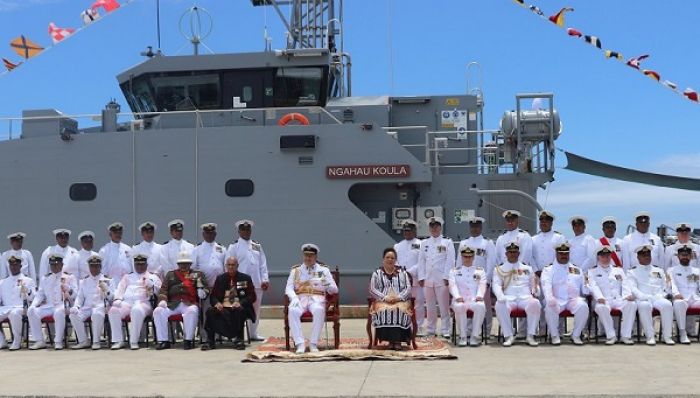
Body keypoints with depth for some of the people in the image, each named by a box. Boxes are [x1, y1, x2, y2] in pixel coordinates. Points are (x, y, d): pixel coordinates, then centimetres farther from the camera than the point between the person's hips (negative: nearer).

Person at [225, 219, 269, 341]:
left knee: (256, 309, 8)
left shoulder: (257, 246, 13)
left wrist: (265, 279, 2)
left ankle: (253, 333, 17)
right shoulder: (233, 247, 0)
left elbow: (263, 264, 11)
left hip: (257, 284, 4)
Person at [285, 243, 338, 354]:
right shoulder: (295, 270, 18)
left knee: (319, 310, -38)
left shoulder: (324, 270, 16)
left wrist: (327, 285, -14)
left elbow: (334, 290, 10)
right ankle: (300, 344, -33)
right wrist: (294, 298, -15)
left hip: (317, 299, -1)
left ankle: (313, 344, -32)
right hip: (300, 299, 1)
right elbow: (289, 288, 8)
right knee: (293, 311, -36)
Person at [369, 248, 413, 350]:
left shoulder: (402, 273, 19)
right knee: (384, 310, -36)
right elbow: (372, 290, 5)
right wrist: (385, 297, -12)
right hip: (382, 301, 0)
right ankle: (389, 339, -31)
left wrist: (399, 297, -11)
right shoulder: (377, 273, 16)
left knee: (400, 310, -35)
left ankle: (398, 340, -32)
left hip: (400, 301, 1)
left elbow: (408, 288, 8)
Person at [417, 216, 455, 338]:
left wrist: (446, 277, -11)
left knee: (444, 306, -4)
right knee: (430, 306, 8)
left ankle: (445, 330, 2)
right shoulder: (424, 243, 14)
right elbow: (421, 261, 11)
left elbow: (450, 261, -3)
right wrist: (421, 277, 3)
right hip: (428, 279, 4)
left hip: (442, 279, -4)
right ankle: (431, 330, 16)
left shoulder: (447, 242, 4)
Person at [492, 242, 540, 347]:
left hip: (525, 297, 1)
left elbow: (533, 284, 22)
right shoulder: (499, 269, 17)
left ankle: (530, 335, -25)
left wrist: (535, 292, -3)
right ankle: (508, 336, -26)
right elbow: (497, 285, 4)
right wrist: (501, 296, -17)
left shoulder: (527, 268, 24)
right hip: (509, 298, -1)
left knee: (535, 303, -33)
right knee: (500, 305, -35)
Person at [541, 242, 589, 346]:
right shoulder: (548, 270, 12)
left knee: (583, 306, -30)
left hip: (574, 299, 2)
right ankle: (554, 335, -16)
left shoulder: (577, 270, 24)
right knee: (550, 307, -35)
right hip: (557, 300, -2)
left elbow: (584, 287, 23)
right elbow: (546, 285, -6)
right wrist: (550, 298, -25)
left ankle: (576, 335, -15)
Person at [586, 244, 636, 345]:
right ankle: (611, 335, -24)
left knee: (631, 304, -30)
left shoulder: (619, 270, 27)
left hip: (619, 299, 3)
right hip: (604, 301, -3)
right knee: (601, 307, -38)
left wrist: (628, 295, -10)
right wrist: (599, 297, -22)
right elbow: (593, 286, -1)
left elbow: (625, 285, 13)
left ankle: (625, 336, -23)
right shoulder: (592, 271, 17)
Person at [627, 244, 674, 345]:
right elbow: (633, 289, -2)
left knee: (667, 305, -32)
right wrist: (646, 297, -17)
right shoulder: (632, 272, 12)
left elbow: (665, 287, 19)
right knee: (644, 306, -39)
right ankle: (650, 336, -32)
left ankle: (666, 336, -25)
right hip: (643, 299, -3)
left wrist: (660, 295, -3)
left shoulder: (658, 270, 24)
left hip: (658, 298, 3)